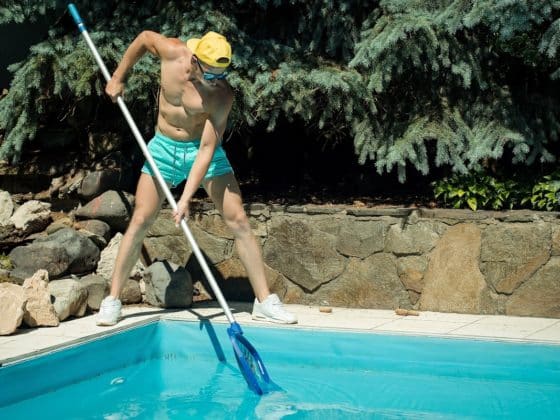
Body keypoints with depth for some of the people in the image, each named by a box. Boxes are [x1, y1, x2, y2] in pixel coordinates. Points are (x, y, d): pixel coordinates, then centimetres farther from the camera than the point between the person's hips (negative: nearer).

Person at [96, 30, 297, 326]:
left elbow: (207, 149, -26)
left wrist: (186, 197, -30)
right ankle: (112, 300, 5)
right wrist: (118, 78, 6)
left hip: (202, 151, -2)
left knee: (238, 221, -8)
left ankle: (264, 301, -1)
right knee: (140, 221, -3)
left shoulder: (222, 95, -24)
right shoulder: (172, 52, -18)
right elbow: (143, 38, 5)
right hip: (164, 147, 2)